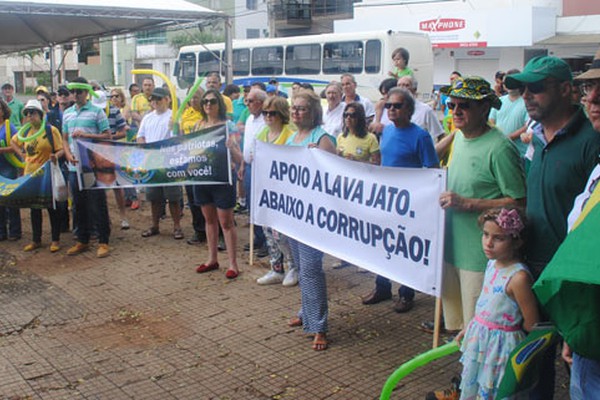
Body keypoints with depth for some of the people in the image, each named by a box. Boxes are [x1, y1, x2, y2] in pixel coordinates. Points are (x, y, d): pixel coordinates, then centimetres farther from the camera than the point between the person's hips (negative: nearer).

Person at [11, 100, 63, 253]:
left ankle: (55, 240, 14)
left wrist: (55, 156, -31)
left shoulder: (51, 130, -8)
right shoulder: (25, 132, 7)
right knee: (34, 207, 13)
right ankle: (36, 240, 24)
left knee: (52, 207, 3)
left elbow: (61, 150, -10)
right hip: (30, 174, 5)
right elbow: (13, 142, 25)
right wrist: (21, 154, 11)